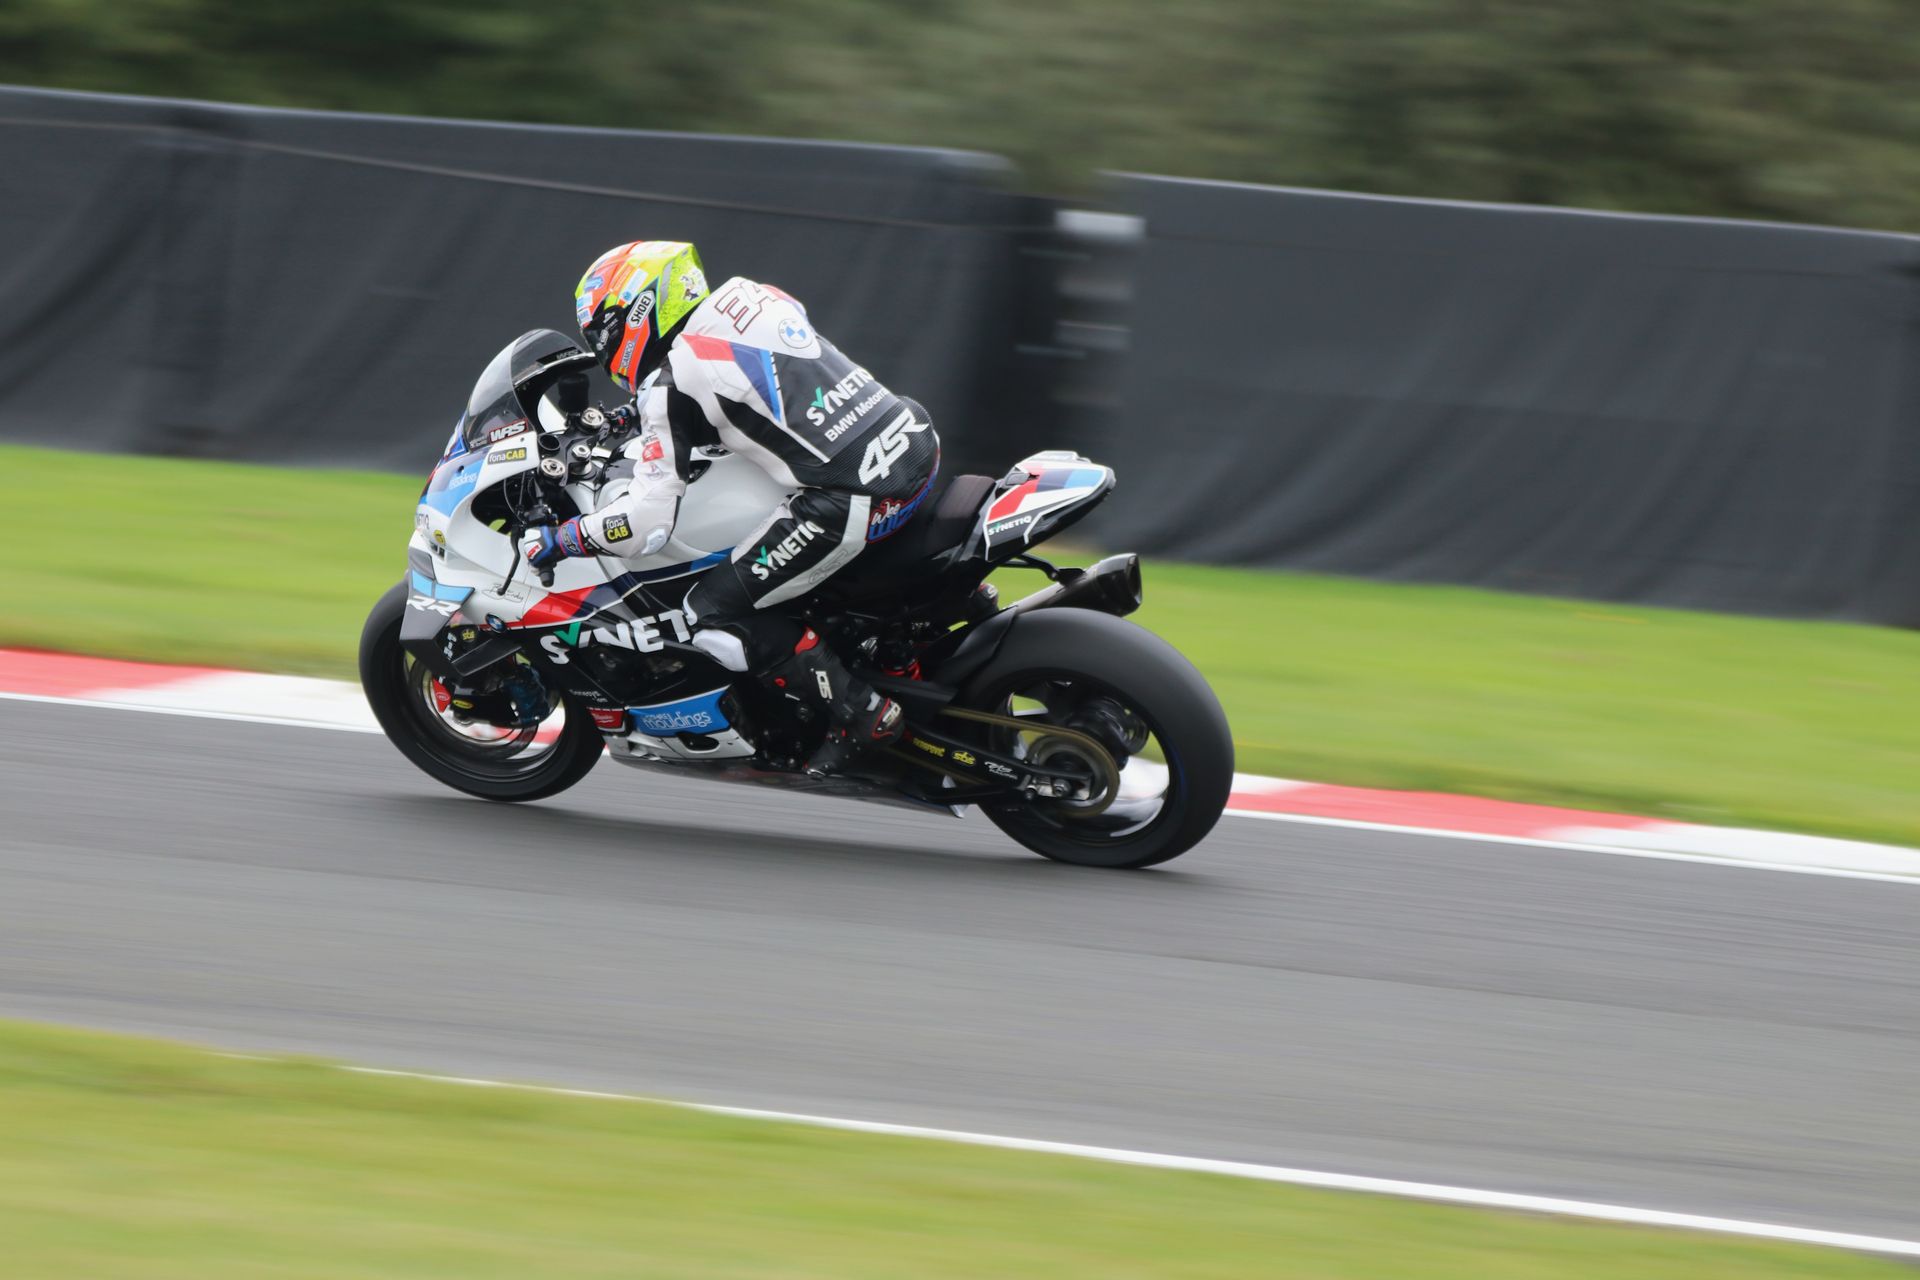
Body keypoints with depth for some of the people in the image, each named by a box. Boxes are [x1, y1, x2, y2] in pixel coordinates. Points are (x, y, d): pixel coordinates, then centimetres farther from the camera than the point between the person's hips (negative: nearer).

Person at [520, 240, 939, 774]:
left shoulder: (671, 383, -7)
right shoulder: (747, 297, 14)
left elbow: (648, 523, -10)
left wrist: (555, 541, 4)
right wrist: (638, 416, 40)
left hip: (848, 499, -9)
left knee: (715, 616, -2)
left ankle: (861, 714, -1)